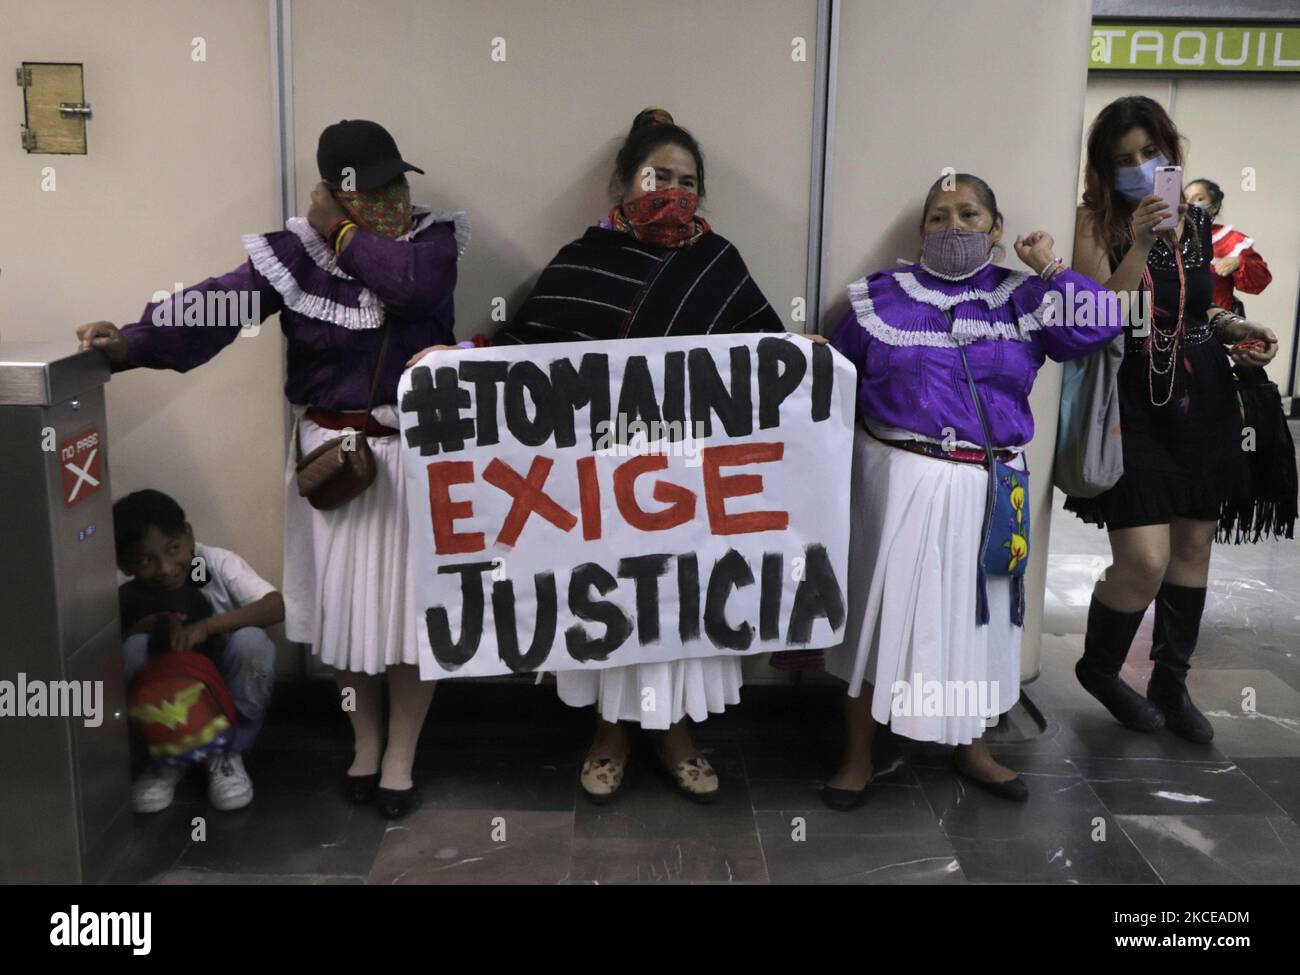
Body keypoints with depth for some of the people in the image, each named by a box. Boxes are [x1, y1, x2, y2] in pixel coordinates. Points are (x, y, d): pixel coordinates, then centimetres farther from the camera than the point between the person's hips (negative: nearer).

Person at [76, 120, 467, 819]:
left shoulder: (434, 238, -3)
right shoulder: (296, 250, -4)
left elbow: (413, 284, -25)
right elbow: (217, 304, -15)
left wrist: (341, 235, -12)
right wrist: (132, 343, -28)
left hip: (417, 451, 0)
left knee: (411, 602, 4)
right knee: (342, 599, 8)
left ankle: (400, 755, 22)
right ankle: (364, 743, 30)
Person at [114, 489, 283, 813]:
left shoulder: (218, 562, -19)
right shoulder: (126, 601, -12)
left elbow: (276, 606, -31)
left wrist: (206, 625, -41)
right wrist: (149, 625, -31)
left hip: (229, 687, -1)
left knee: (250, 641, -32)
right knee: (133, 648, -27)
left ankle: (228, 751, -9)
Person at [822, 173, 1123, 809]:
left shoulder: (1022, 299, 6)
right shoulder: (882, 296, 3)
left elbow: (1097, 328, -7)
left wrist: (1049, 266, -8)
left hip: (989, 488, 2)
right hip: (899, 479, -2)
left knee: (974, 610, 14)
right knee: (881, 609, 3)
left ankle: (971, 747, 34)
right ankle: (857, 754, 20)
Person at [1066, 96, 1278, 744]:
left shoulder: (1197, 218, 9)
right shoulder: (1095, 223, -7)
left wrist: (1239, 329, 5)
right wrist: (1140, 244, -26)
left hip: (1204, 400, 6)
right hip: (1132, 405, -6)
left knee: (1193, 546, 12)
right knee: (1145, 562, -12)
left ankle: (1171, 684, 29)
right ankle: (1098, 668, 17)